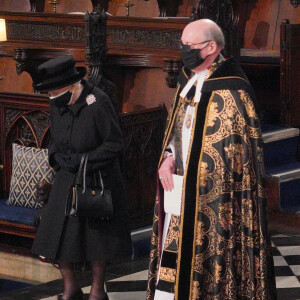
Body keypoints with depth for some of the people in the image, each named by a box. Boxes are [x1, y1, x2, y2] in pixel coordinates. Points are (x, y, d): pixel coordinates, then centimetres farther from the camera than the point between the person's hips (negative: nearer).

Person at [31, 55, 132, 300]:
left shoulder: (97, 103, -20)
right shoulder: (58, 104, 0)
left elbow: (115, 144, -16)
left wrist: (83, 160, -21)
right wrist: (57, 156, -7)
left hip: (97, 179, -6)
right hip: (67, 179, 6)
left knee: (97, 236, 4)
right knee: (56, 236, 4)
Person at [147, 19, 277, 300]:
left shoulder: (231, 91, -13)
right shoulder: (189, 84, 11)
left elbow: (240, 153, -12)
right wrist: (168, 157, 0)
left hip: (212, 197, -8)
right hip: (180, 192, 8)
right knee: (172, 265, 8)